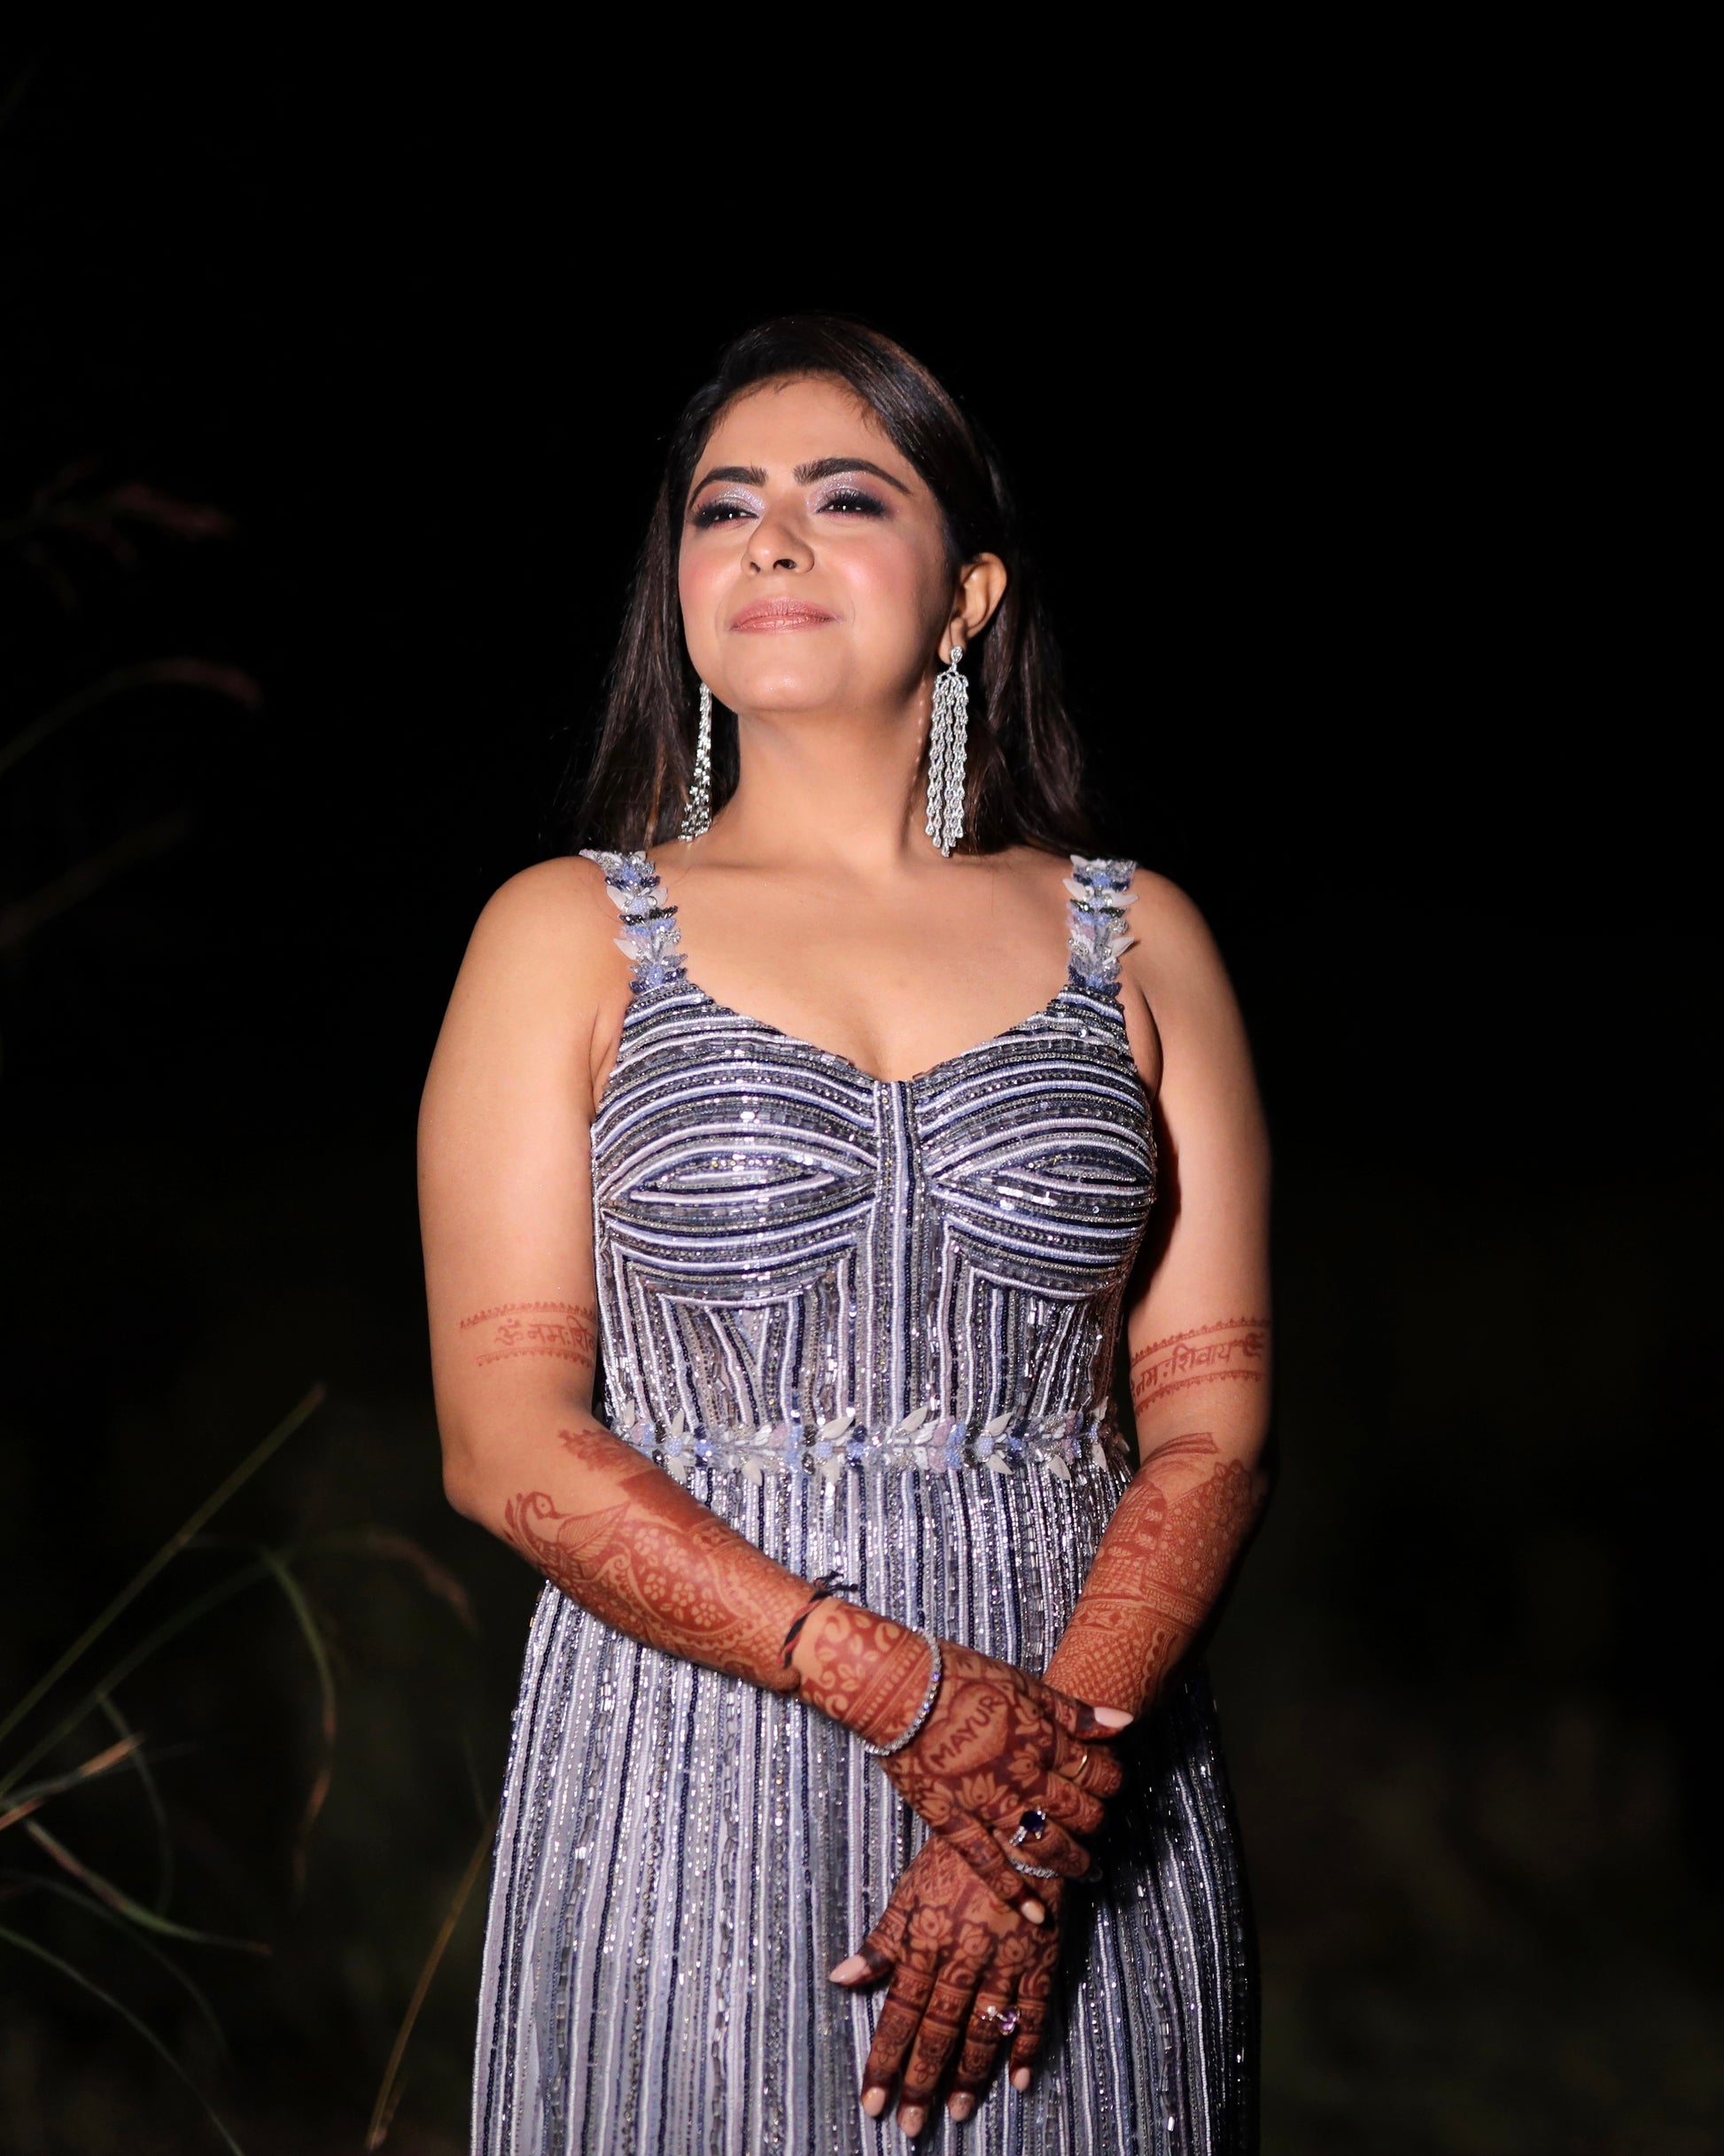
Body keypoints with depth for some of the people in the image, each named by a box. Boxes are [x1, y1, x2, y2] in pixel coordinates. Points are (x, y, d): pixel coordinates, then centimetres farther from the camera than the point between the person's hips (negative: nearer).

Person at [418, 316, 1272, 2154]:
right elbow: (508, 1444, -5)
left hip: (1083, 1784, 1)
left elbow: (1211, 1418, 2)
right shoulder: (567, 936, 4)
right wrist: (906, 1692, -16)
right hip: (687, 1779, -1)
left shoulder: (1134, 943, 8)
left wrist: (1046, 1803, -14)